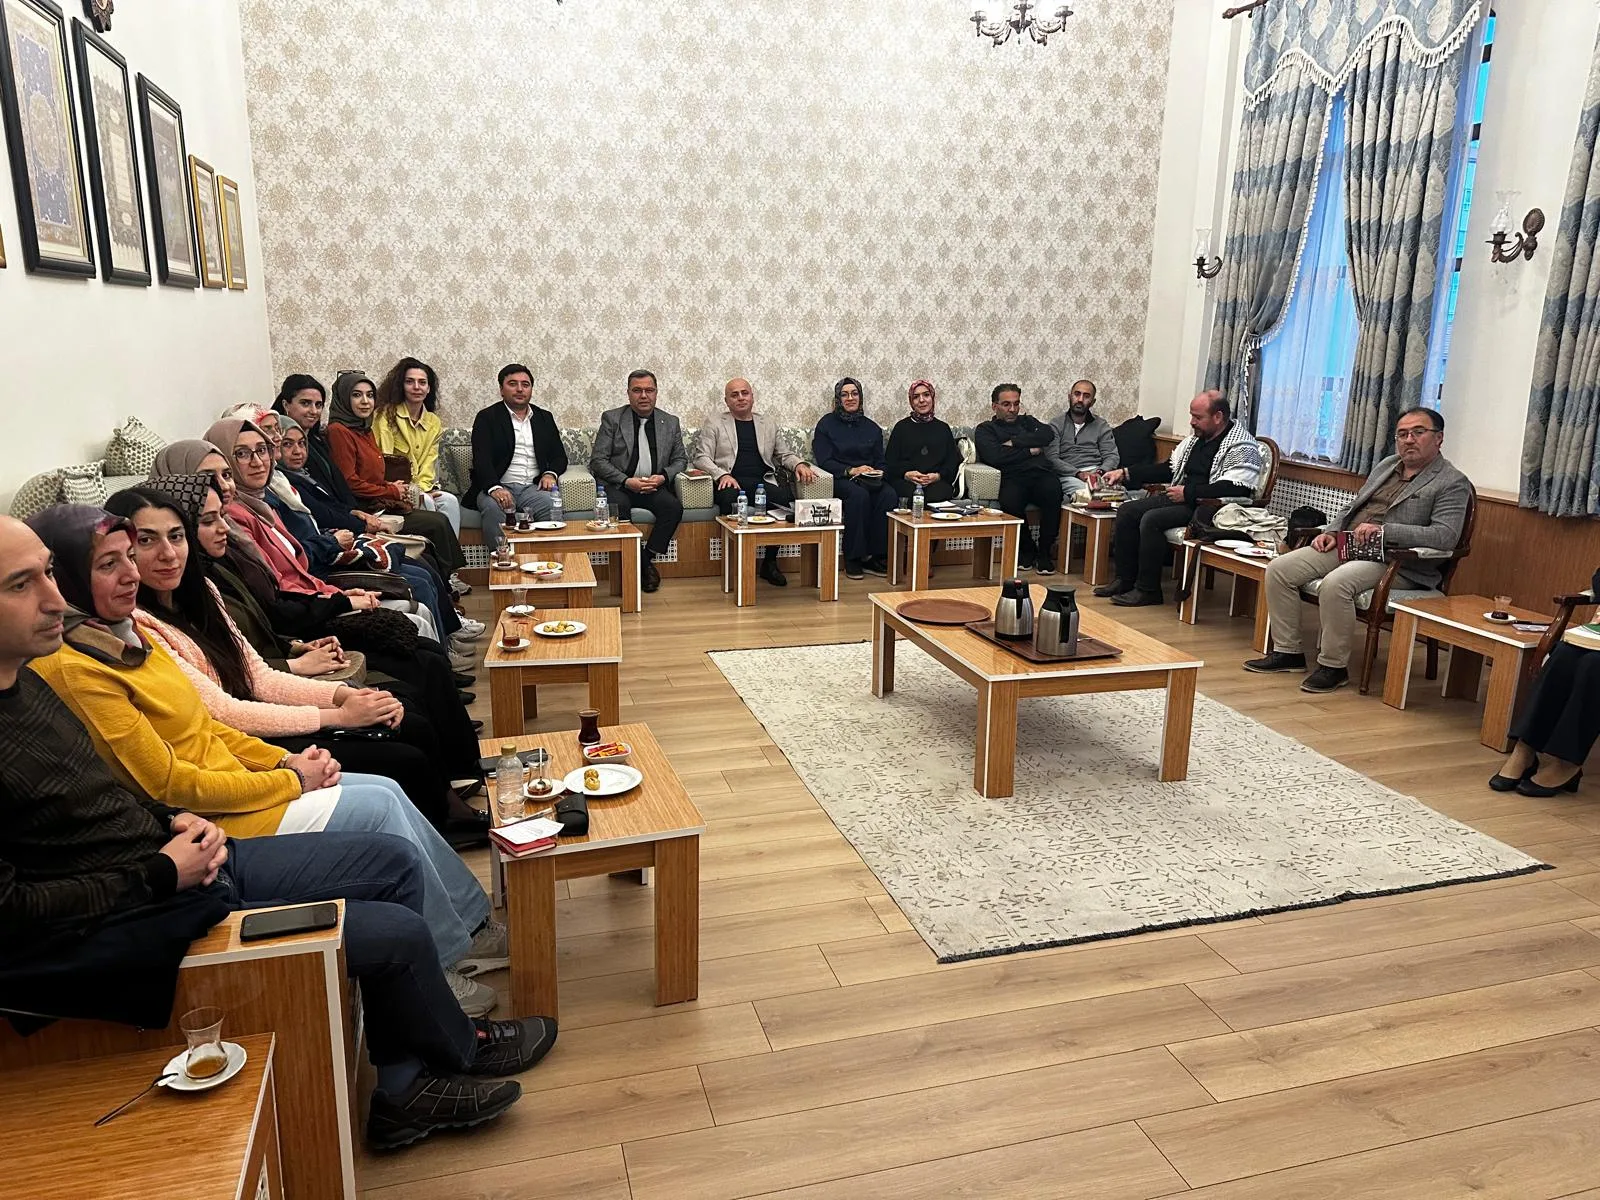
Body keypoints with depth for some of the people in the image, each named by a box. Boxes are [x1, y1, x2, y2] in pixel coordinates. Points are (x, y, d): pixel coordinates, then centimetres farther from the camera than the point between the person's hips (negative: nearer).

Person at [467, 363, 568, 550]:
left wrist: (551, 474, -4)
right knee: (493, 508, -36)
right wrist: (494, 488, -24)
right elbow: (482, 460, -4)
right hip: (498, 487, -2)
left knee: (552, 505, -31)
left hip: (534, 487, 2)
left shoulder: (544, 418, 22)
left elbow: (559, 456, 22)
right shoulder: (487, 417, 9)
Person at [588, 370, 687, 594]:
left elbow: (680, 459, 15)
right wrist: (626, 481, -16)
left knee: (674, 507, -28)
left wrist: (663, 477, -8)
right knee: (618, 506, -36)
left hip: (655, 486, 3)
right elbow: (598, 460, -2)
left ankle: (646, 559, -16)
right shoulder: (612, 418, 4)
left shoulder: (671, 422, 12)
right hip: (620, 485, -2)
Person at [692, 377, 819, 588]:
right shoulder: (715, 424, 15)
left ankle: (770, 562, -17)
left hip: (763, 482, 2)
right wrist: (722, 474, -14)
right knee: (730, 500, -39)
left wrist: (799, 464, 5)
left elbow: (783, 454, 29)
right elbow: (701, 458, 5)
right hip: (731, 482, -2)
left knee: (784, 498, -31)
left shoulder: (767, 423, 25)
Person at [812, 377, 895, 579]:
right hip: (839, 479, -4)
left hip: (869, 479, 4)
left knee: (888, 494, -29)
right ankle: (854, 557, -29)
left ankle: (876, 555, -24)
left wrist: (877, 472, -7)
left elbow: (880, 461, 17)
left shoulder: (872, 427, 18)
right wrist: (851, 471, -16)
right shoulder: (827, 424, 5)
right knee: (859, 494, -37)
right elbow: (824, 460, -4)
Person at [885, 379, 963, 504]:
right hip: (906, 481, -1)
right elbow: (889, 462, 10)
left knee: (937, 495, -34)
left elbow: (953, 462, 14)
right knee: (912, 496, -36)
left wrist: (937, 476, -7)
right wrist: (906, 474, -10)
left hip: (938, 482, 1)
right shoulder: (901, 427, 16)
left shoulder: (943, 428, 20)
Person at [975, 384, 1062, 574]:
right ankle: (1026, 549, -10)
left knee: (1053, 491, -34)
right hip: (1012, 478, -2)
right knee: (1010, 501, -37)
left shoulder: (1027, 421, 31)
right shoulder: (985, 430, 19)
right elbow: (994, 457, -2)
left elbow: (1048, 434, 8)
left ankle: (1045, 551, -17)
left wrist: (1015, 442, 2)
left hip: (1041, 473, 2)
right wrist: (1030, 451, 5)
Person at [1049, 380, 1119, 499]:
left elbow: (1112, 456, 10)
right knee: (1083, 493, -39)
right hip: (1069, 475, -3)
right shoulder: (1056, 425, 11)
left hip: (1097, 472, 3)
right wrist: (1078, 473, -16)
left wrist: (1100, 472, -13)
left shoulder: (1102, 425, 20)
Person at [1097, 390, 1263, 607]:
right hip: (1181, 498, 10)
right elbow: (1170, 468, 21)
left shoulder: (1242, 448, -13)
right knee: (1127, 511, -3)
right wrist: (1125, 473, 13)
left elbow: (1236, 489, -25)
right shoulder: (1197, 437, 14)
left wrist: (1188, 492, -21)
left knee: (1152, 519, -28)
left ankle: (1147, 590, -17)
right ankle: (1124, 579, 0)